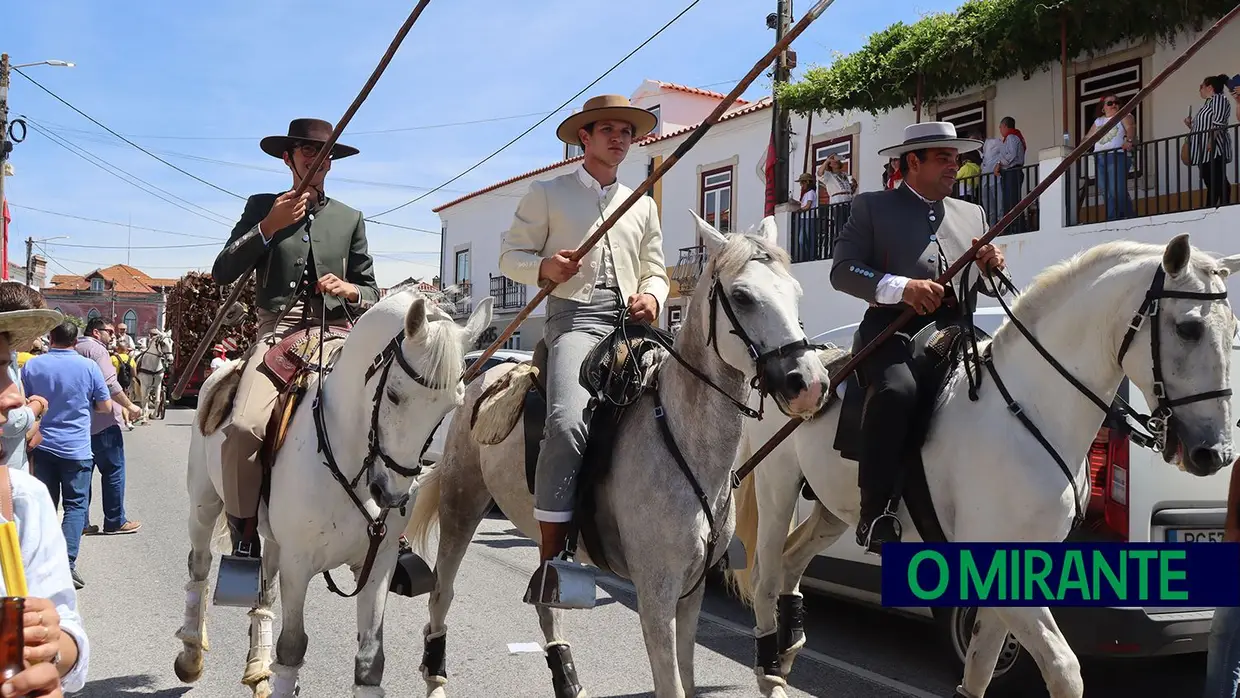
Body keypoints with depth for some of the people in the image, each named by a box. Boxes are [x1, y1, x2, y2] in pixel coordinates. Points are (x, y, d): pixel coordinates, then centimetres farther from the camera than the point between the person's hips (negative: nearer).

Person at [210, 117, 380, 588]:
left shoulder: (350, 219, 21)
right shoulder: (261, 207, 16)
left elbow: (371, 292, 20)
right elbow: (222, 274, 5)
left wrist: (351, 291, -4)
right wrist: (270, 227, -6)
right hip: (278, 332, -2)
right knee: (244, 426, -27)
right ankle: (244, 534, -8)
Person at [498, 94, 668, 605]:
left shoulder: (643, 205, 24)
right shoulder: (547, 194, 12)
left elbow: (655, 271, 25)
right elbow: (510, 255, 10)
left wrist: (651, 297, 2)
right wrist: (545, 268, -12)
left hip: (631, 322, 6)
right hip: (575, 318, -5)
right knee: (568, 420, -30)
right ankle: (550, 559, -28)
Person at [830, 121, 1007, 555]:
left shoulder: (972, 214, 26)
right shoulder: (872, 206, 11)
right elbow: (842, 271, -2)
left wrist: (991, 267, -1)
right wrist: (901, 287, -18)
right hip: (894, 332, -5)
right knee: (897, 392, -35)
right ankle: (877, 514, -28)